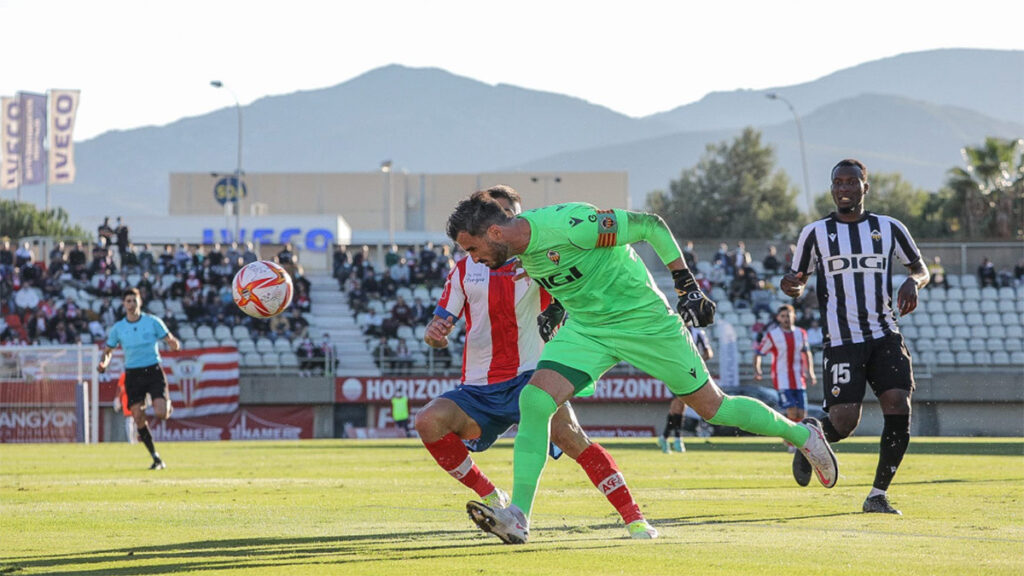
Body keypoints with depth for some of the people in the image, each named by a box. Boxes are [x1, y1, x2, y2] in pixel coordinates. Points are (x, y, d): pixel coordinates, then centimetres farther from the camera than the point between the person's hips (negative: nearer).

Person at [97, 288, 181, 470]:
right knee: (139, 418, -5)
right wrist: (103, 363, -6)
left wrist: (174, 344, -24)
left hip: (153, 371, -2)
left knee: (161, 413, -17)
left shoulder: (152, 321, -1)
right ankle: (156, 459, 6)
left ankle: (168, 405, 23)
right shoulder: (118, 328, 5)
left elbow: (170, 341, 1)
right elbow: (108, 351, 15)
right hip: (133, 374, 2)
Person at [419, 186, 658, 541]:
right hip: (478, 389, 3)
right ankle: (490, 497, -3)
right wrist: (434, 333, -13)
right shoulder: (466, 269, 11)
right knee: (428, 422, -22)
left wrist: (557, 313, -21)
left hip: (528, 378, -3)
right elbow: (443, 324, 12)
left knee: (567, 434, -29)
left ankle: (634, 519, -24)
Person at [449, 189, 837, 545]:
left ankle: (801, 434, 29)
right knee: (534, 400, -15)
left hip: (643, 321, -6)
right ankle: (518, 518, -16)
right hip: (585, 328, 6)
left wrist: (686, 284, -16)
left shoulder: (569, 224, -31)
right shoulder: (519, 248, -7)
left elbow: (650, 225, -20)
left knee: (711, 406, 4)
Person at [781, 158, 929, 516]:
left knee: (898, 406, -15)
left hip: (884, 335, 2)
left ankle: (878, 494, -1)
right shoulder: (816, 233, 4)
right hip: (842, 341, -2)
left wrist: (913, 282, -7)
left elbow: (920, 268, 17)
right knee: (844, 422, -14)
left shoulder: (889, 229, 9)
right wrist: (790, 285, -15)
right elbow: (798, 283, 10)